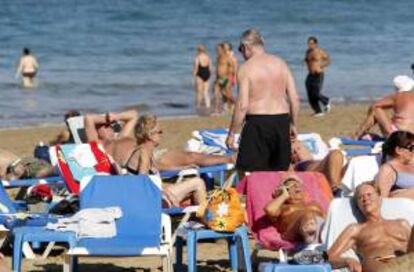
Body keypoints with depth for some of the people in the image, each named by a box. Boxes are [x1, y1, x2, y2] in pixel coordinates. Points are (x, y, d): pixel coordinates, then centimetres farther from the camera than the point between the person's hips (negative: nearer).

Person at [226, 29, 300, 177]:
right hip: (282, 120, 6)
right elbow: (294, 98, 6)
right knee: (280, 171, 14)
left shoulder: (246, 68, -6)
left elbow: (242, 105, -12)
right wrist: (293, 124, 18)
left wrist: (231, 133, -5)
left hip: (258, 122, -5)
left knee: (247, 173, -1)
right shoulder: (280, 63, 9)